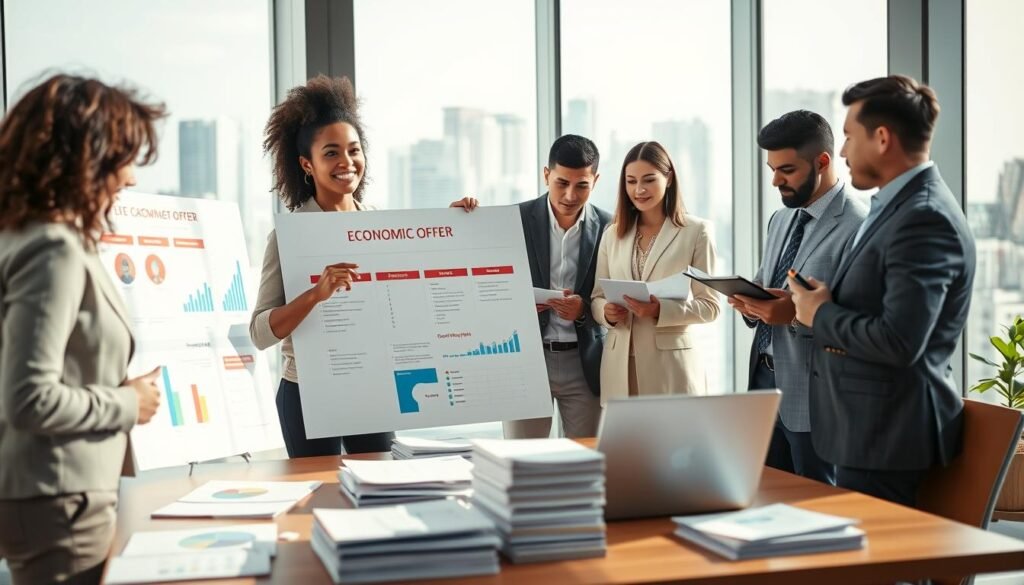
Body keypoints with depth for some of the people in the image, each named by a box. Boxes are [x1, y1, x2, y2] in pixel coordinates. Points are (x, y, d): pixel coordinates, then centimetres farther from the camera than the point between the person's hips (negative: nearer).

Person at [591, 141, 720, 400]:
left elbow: (710, 305, -2)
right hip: (620, 364, 3)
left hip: (671, 363, -3)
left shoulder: (696, 231, 0)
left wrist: (660, 310, -18)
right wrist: (606, 313, -9)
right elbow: (597, 297, 14)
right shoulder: (613, 233, 12)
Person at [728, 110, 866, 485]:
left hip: (812, 393, -8)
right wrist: (749, 304, -1)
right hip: (764, 377, 8)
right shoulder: (780, 220, 14)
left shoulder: (858, 227, -14)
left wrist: (797, 314, -26)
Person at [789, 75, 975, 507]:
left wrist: (820, 315, -12)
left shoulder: (925, 219, -19)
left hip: (887, 438, -9)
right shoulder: (896, 206, 12)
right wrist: (820, 304, 1)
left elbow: (898, 341, -26)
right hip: (871, 429, 9)